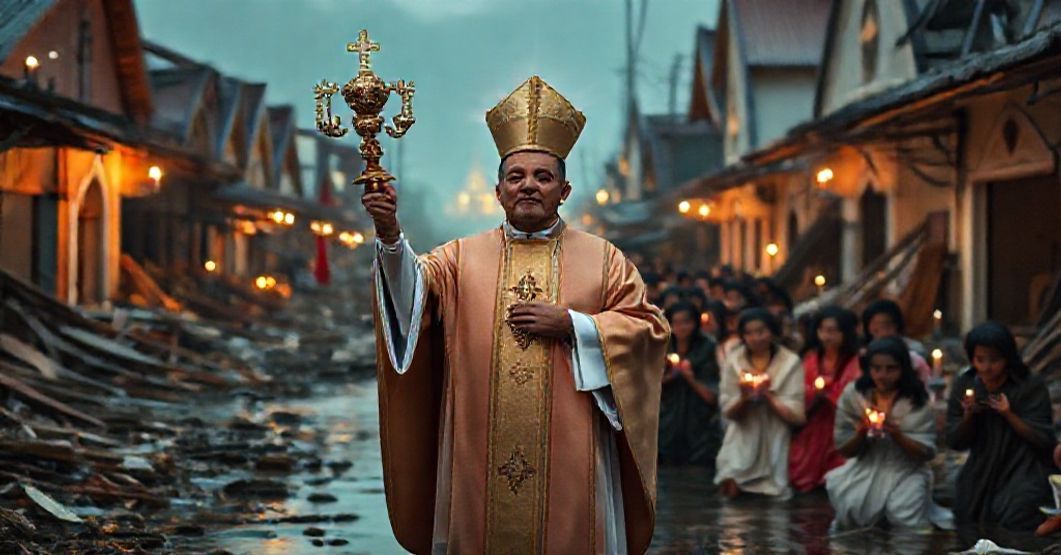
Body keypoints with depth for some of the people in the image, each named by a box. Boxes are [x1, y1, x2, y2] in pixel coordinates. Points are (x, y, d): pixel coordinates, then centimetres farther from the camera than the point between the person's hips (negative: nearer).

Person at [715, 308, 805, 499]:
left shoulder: (790, 363, -5)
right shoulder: (733, 362, 3)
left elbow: (797, 414, -8)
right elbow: (728, 412, 1)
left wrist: (768, 396, -19)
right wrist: (743, 398, -18)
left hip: (776, 439, -2)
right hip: (743, 439, 2)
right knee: (730, 488, -16)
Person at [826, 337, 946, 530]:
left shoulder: (917, 400, -6)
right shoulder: (852, 394, -2)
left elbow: (926, 452, -6)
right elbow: (844, 449, 3)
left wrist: (895, 433, -24)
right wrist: (861, 433, -20)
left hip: (905, 473, -2)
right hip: (865, 471, 2)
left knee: (905, 521, -25)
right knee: (851, 512, -24)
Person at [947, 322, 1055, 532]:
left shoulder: (1031, 387, -11)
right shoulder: (964, 385, -2)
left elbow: (1044, 440, -14)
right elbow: (955, 442, 0)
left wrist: (1008, 414, -25)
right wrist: (968, 415, -20)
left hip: (1024, 471, -4)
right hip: (981, 475, 4)